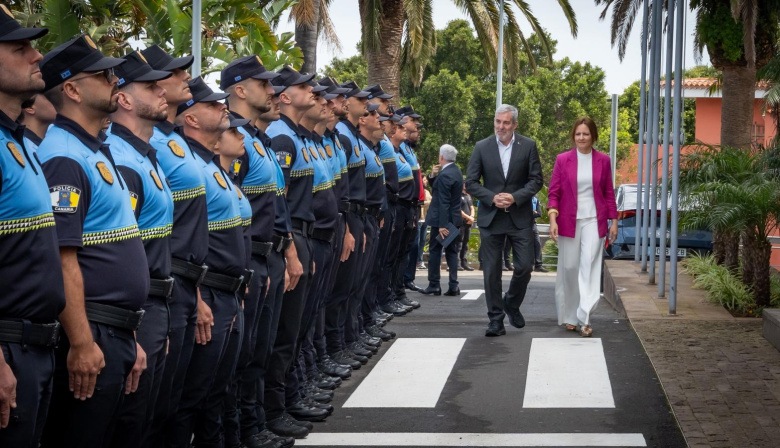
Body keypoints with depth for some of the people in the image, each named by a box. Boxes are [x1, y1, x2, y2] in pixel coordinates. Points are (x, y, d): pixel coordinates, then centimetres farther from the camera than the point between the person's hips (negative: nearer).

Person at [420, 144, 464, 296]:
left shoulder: (444, 175, -20)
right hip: (454, 219, 8)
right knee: (451, 252, 9)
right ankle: (453, 286, 5)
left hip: (442, 219, -8)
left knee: (435, 251, 2)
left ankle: (434, 285, 6)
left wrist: (442, 224, -24)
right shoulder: (457, 171, 10)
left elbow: (443, 202, -23)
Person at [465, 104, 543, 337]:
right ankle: (496, 319, 10)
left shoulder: (528, 146, 0)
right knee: (491, 271, 1)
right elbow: (471, 182, 1)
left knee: (525, 266, -2)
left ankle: (512, 304, 25)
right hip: (490, 217, 0)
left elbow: (536, 179, 0)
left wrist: (515, 197, -15)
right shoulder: (481, 147, 0)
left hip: (520, 217, 0)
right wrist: (492, 198, -14)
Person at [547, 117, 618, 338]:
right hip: (568, 221, 0)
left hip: (594, 221, 0)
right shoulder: (562, 160, 1)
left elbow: (609, 193, 9)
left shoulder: (603, 160, 4)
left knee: (590, 267, -10)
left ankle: (584, 319, -11)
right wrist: (552, 219, -10)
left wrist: (614, 222, 7)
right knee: (569, 268, 5)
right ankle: (569, 316, 20)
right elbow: (553, 193, 1)